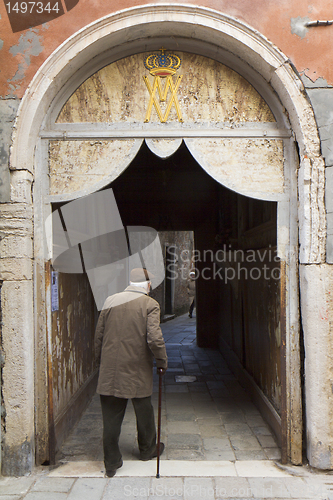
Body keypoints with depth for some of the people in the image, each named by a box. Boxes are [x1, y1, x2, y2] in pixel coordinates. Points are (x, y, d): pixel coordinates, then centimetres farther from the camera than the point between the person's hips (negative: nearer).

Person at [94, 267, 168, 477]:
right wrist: (162, 361, -4)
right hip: (138, 370, -2)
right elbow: (154, 338, -18)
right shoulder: (150, 304, -9)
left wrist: (101, 360, 20)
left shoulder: (110, 301, 4)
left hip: (110, 371, 3)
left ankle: (111, 462, 14)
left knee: (111, 417, 8)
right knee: (144, 412, 18)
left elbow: (98, 335, 8)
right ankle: (148, 450, 37)